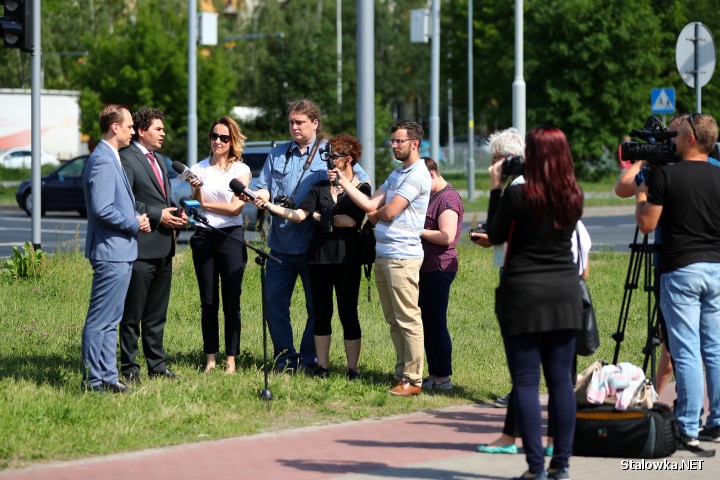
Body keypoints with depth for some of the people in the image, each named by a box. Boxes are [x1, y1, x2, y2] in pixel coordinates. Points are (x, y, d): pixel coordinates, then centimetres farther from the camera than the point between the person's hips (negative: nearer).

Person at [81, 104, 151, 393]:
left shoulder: (111, 159, 16)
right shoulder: (102, 161, -17)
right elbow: (102, 209, -24)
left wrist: (136, 219, 8)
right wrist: (134, 223, -13)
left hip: (120, 252, 11)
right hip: (111, 252, -11)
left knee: (110, 320, 14)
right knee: (100, 320, -5)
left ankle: (107, 376, 19)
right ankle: (93, 379, -2)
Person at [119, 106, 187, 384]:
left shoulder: (159, 159, 19)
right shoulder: (127, 159, -10)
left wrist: (176, 214, 6)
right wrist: (157, 215, -18)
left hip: (164, 247, 9)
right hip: (141, 246, -9)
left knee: (157, 314, 15)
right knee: (133, 314, -1)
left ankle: (157, 365, 21)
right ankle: (130, 369, 4)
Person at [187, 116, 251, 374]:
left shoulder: (241, 170, 1)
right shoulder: (199, 168, 7)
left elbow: (236, 207, -7)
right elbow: (195, 206, 1)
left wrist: (205, 204, -9)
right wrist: (197, 189, -17)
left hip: (231, 237, -2)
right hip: (203, 237, 2)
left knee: (231, 303, -1)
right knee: (208, 303, 5)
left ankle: (231, 360, 2)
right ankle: (210, 359, 10)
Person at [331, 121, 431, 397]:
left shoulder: (418, 175, -10)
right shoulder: (396, 174, 20)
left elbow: (390, 211, -15)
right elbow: (371, 205, 12)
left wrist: (374, 214, 6)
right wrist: (343, 182, 7)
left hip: (403, 257, -10)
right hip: (382, 255, 10)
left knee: (408, 320, -7)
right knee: (394, 320, 12)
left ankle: (413, 380, -6)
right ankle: (402, 373, 18)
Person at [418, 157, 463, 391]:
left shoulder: (448, 198, -14)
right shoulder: (430, 196, 18)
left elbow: (446, 236, -23)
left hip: (439, 269, -10)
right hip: (426, 268, 10)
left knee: (436, 324, -7)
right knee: (427, 323, 12)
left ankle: (443, 378, -2)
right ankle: (433, 375, 18)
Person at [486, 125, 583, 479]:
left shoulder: (517, 195, -13)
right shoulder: (574, 197, 2)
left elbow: (495, 236, -1)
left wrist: (496, 189, 5)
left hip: (523, 295, -5)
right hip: (565, 294, 5)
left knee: (526, 382, -1)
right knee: (561, 379, 8)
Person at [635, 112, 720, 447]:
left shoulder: (666, 175, -9)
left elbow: (646, 224, -9)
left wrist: (642, 196, 10)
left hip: (680, 271, -5)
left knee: (686, 352, -4)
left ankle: (688, 429, -4)